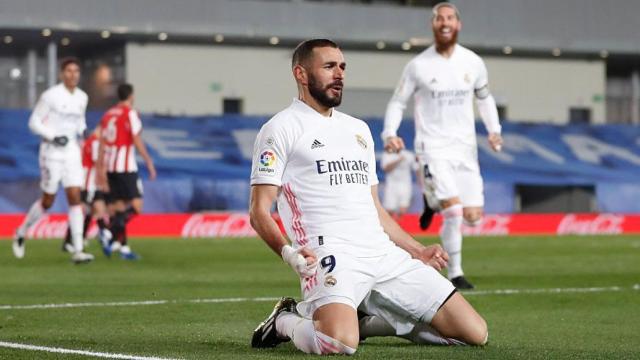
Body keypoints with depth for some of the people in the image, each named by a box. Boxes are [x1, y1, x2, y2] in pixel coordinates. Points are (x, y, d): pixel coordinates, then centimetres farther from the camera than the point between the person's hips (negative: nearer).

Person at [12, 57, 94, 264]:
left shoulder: (82, 97, 7)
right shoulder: (50, 95, -11)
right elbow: (34, 122, -8)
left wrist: (81, 132, 6)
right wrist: (53, 137, -20)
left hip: (71, 151, 5)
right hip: (51, 151, -5)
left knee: (75, 198, -7)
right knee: (47, 202, 3)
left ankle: (77, 251, -10)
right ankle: (21, 233, 30)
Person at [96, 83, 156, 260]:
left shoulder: (107, 115, 14)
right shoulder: (130, 114, -7)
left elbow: (102, 144, 13)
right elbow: (137, 141, -12)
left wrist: (100, 169, 16)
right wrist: (149, 162, -6)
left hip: (110, 166, 7)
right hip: (126, 166, -7)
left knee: (118, 206, 9)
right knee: (136, 205, -9)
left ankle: (123, 247, 5)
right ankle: (112, 235, -27)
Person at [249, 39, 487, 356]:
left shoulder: (358, 129, 25)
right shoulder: (281, 129, 3)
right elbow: (259, 211, -4)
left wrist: (418, 252, 24)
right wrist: (287, 251, -22)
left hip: (386, 255, 7)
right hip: (330, 255, -7)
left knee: (475, 332, -2)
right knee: (339, 343, -36)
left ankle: (365, 321, 12)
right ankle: (286, 321, -1)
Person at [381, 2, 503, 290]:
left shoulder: (473, 63, 5)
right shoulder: (418, 65, -4)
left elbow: (484, 99, 20)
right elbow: (397, 102, 4)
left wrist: (494, 130, 5)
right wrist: (390, 133, -12)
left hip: (465, 148, 4)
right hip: (433, 148, -4)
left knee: (473, 217, -1)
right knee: (454, 212, -19)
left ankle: (436, 202, 30)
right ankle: (454, 274, 0)